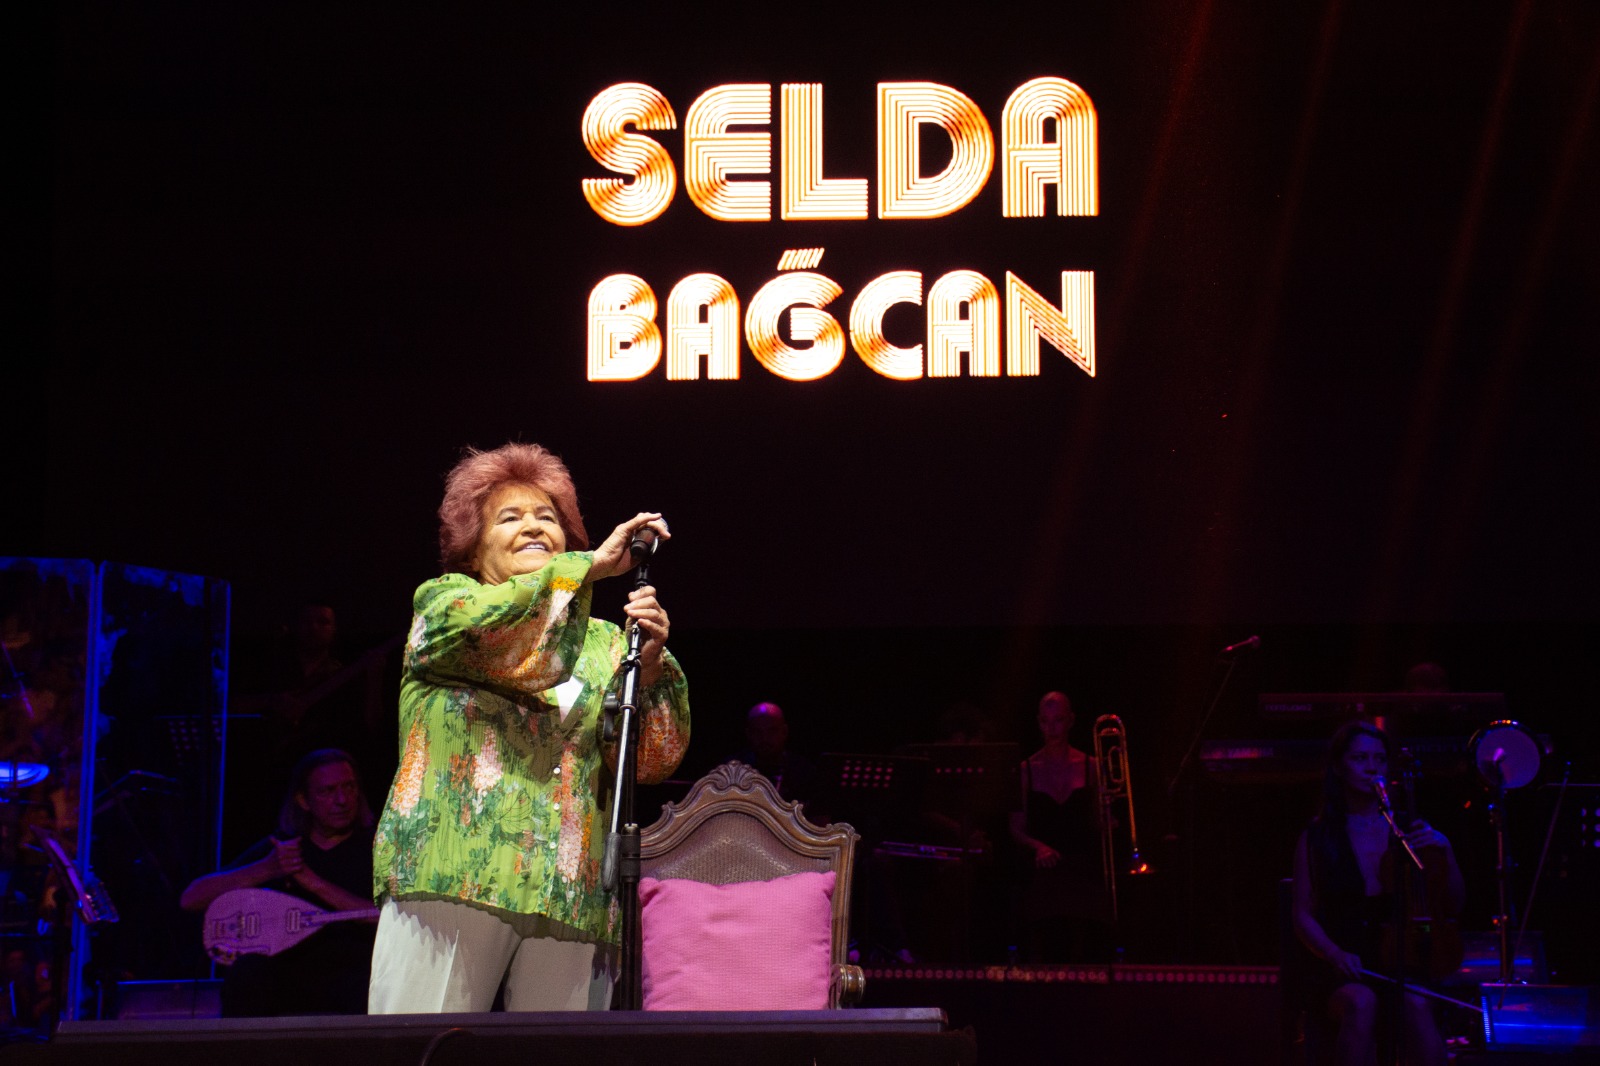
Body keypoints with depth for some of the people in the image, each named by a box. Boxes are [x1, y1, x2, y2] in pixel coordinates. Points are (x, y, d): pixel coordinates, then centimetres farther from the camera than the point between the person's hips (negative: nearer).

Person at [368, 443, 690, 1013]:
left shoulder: (603, 640, 21)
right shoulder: (442, 599, 15)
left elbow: (651, 760, 10)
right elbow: (496, 640, -9)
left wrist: (650, 666, -7)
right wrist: (594, 565, -10)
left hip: (568, 895, 2)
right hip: (452, 874, -2)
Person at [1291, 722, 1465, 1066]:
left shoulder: (1406, 830, 11)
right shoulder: (1318, 838, 7)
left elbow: (1454, 906, 9)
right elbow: (1303, 916, 4)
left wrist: (1444, 852, -9)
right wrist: (1336, 954, -15)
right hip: (1342, 973, -1)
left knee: (1416, 1005, -34)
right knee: (1360, 1002, -36)